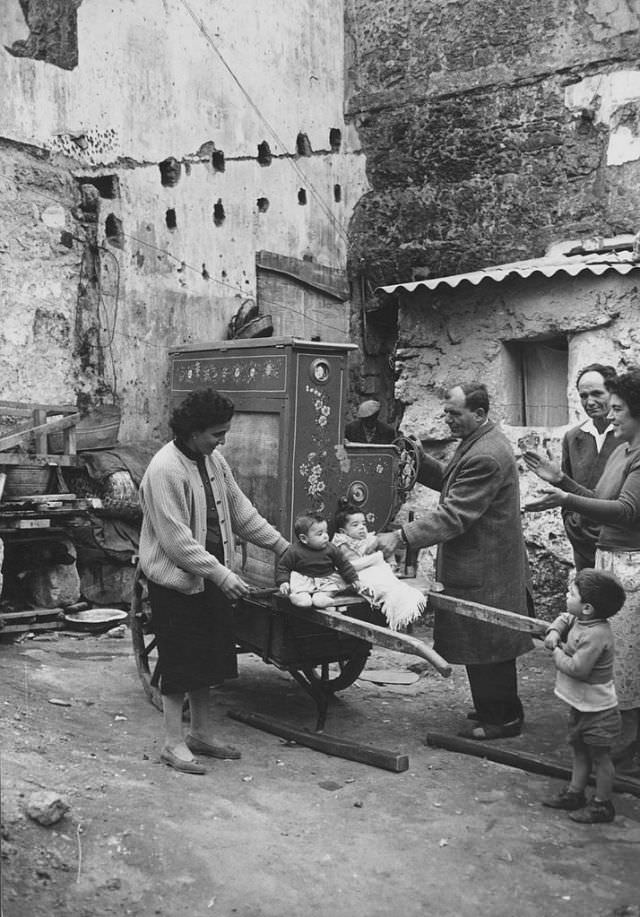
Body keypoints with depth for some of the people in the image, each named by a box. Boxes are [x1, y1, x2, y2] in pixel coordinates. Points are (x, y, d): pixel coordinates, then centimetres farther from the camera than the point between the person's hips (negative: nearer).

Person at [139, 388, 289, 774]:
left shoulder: (213, 459, 5)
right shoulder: (165, 470, -22)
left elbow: (240, 509, 14)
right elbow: (176, 540, -25)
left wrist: (281, 544, 11)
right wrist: (221, 574, -26)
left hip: (212, 576, 8)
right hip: (176, 579, -8)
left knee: (208, 659, 15)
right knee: (179, 663, 0)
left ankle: (202, 734, 28)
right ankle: (174, 743, 12)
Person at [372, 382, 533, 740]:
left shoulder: (485, 457, -25)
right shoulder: (480, 443, 10)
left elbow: (454, 516, -28)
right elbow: (450, 481, 16)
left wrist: (401, 537, -31)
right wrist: (418, 459, 1)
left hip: (484, 572, -10)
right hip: (485, 563, 10)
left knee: (486, 646, 1)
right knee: (488, 644, 19)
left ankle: (503, 718, 14)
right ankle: (495, 709, 32)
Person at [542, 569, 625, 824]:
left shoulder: (596, 635, -31)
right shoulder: (579, 621, -3)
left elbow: (577, 668, -33)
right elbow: (564, 618, 17)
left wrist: (557, 652, -16)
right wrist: (554, 631, -6)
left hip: (597, 709, -9)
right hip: (581, 705, 9)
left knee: (599, 756, 7)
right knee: (580, 750, 21)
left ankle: (602, 805, 21)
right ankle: (574, 794, 36)